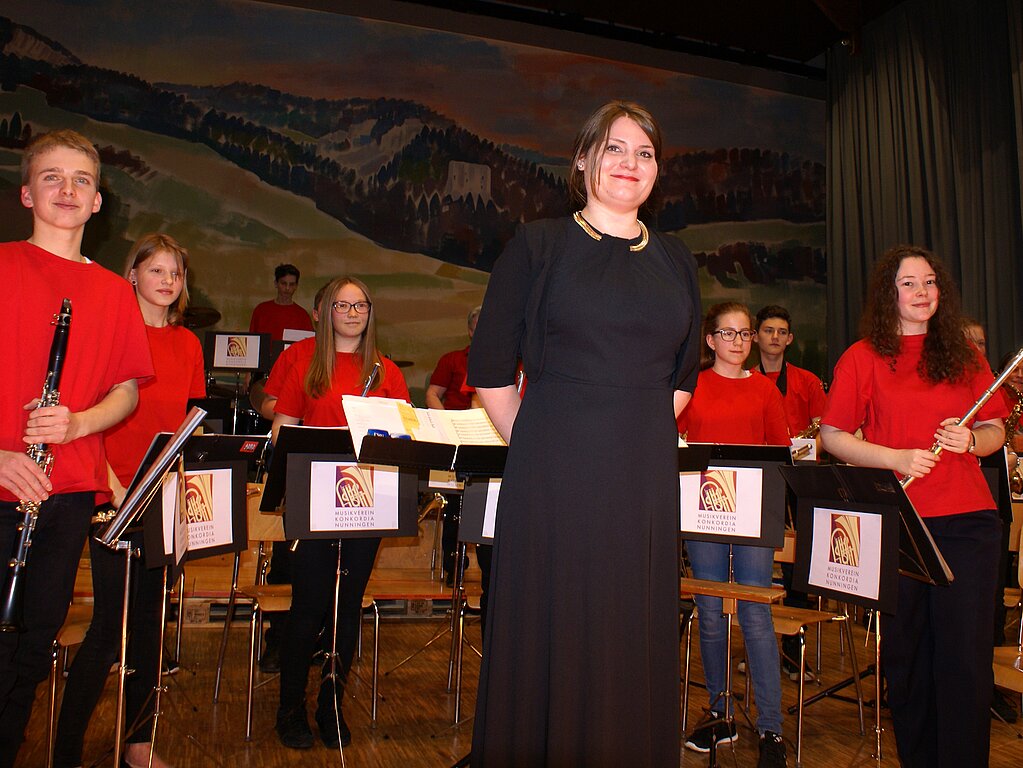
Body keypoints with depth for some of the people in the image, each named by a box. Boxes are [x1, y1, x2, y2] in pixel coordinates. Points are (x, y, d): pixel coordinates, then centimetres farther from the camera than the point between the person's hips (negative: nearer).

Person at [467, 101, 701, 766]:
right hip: (553, 478, -3)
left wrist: (642, 433, 13)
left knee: (635, 648, 10)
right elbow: (490, 367, 1)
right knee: (548, 642, 4)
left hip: (646, 480, 4)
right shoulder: (538, 245, 1)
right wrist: (535, 445, 2)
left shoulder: (675, 262, 12)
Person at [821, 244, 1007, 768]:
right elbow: (832, 436, 1)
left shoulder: (965, 355, 12)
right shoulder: (863, 358, 3)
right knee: (906, 653, 8)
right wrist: (895, 458, -13)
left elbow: (995, 432, 15)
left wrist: (971, 440, -7)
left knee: (966, 655, -1)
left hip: (967, 520, 2)